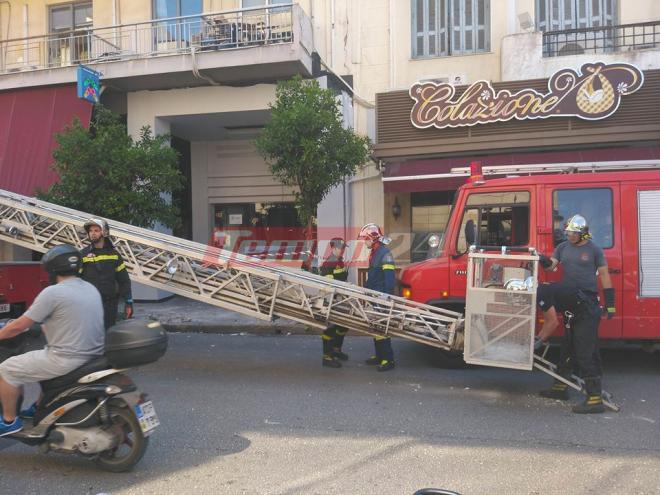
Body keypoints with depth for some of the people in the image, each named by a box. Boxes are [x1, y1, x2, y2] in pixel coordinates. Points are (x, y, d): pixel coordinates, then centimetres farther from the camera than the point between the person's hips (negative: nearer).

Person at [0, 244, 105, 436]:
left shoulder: (53, 292, -14)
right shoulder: (91, 289, 9)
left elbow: (19, 326, -9)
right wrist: (46, 323, 35)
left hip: (67, 359, -8)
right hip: (92, 355, 8)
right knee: (47, 357, 37)